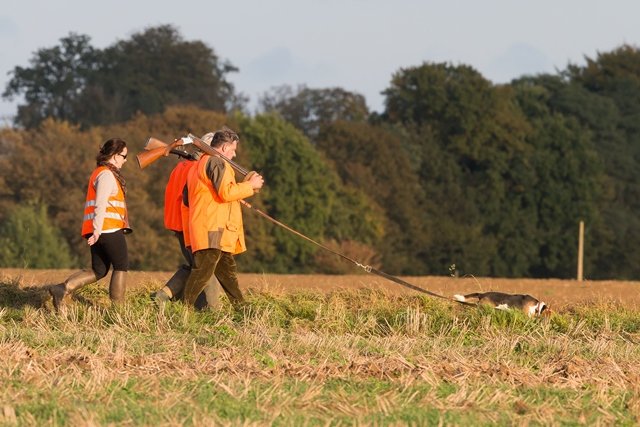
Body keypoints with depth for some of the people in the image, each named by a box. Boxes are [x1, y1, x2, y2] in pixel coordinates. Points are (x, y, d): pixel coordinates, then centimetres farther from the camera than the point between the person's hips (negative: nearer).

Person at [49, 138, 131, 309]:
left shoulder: (99, 173, 22)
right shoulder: (107, 174, -9)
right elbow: (101, 204, -19)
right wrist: (97, 230, -26)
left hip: (98, 230, 10)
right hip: (109, 228, -10)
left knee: (98, 271, 8)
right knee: (121, 266, 0)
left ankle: (62, 289, -5)